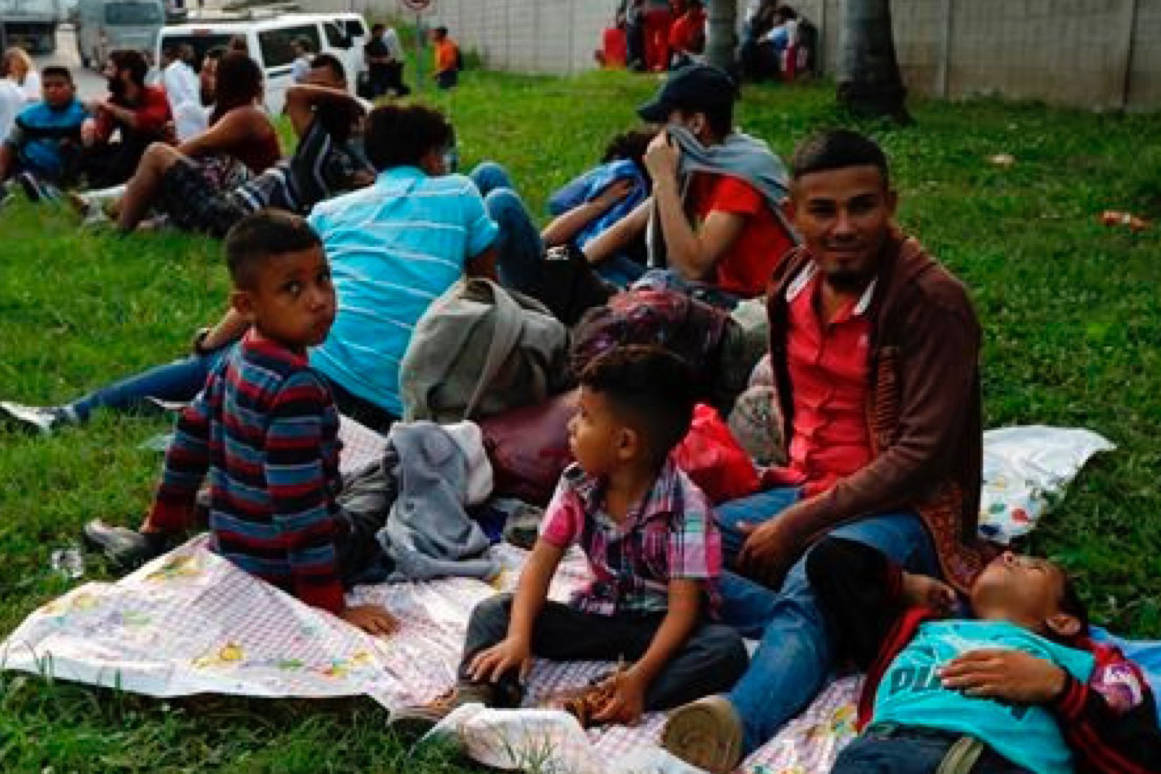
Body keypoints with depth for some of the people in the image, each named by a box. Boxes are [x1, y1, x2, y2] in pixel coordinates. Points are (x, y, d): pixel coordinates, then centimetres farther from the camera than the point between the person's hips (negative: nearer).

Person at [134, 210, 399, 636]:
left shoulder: (237, 361, 1)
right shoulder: (295, 387, -25)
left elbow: (190, 434, 13)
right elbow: (300, 505, -26)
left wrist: (165, 519, 28)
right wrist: (332, 608, -21)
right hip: (278, 577, -8)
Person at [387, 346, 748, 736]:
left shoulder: (685, 505, -21)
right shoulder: (577, 485, -6)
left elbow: (685, 604, -25)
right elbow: (541, 562, -7)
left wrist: (640, 676, -38)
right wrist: (518, 637, -23)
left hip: (657, 626, -5)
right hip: (596, 614, 5)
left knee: (726, 648, -34)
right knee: (493, 611, -5)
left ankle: (597, 704, -44)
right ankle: (475, 696, -34)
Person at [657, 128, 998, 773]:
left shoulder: (931, 299, -15)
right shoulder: (791, 282, 6)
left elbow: (922, 453, -19)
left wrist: (798, 524, -19)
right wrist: (788, 500, 5)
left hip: (901, 510, -7)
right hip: (801, 494, 8)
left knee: (809, 585, -39)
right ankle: (833, 622, -28)